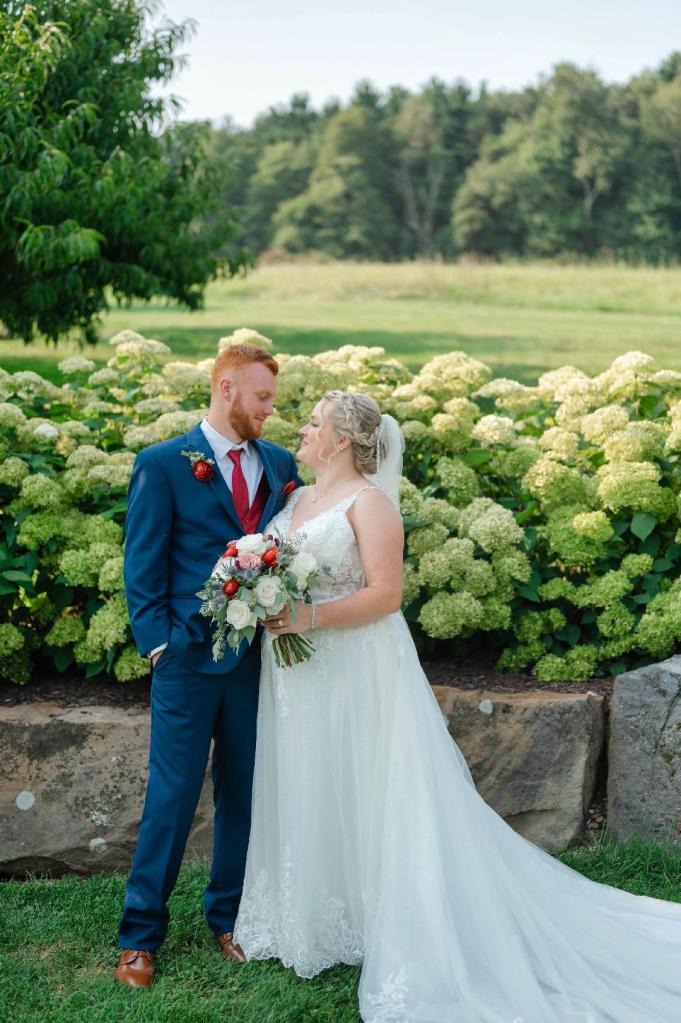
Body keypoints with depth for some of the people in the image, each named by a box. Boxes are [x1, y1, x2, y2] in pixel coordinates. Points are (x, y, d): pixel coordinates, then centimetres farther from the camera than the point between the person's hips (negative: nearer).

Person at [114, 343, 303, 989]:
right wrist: (159, 643, -10)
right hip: (190, 657, -4)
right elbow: (143, 566, -3)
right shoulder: (163, 465, -3)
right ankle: (140, 934, 14)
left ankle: (229, 916, 27)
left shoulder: (279, 465, 10)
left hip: (261, 654, 4)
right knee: (173, 795, 1)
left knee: (244, 791, 12)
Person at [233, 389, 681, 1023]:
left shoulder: (369, 502, -10)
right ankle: (310, 922, 26)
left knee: (363, 798, -1)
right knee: (302, 798, 13)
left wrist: (312, 617, -26)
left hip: (356, 675, -7)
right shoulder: (294, 500, 13)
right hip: (295, 679, 7)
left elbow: (385, 594, -18)